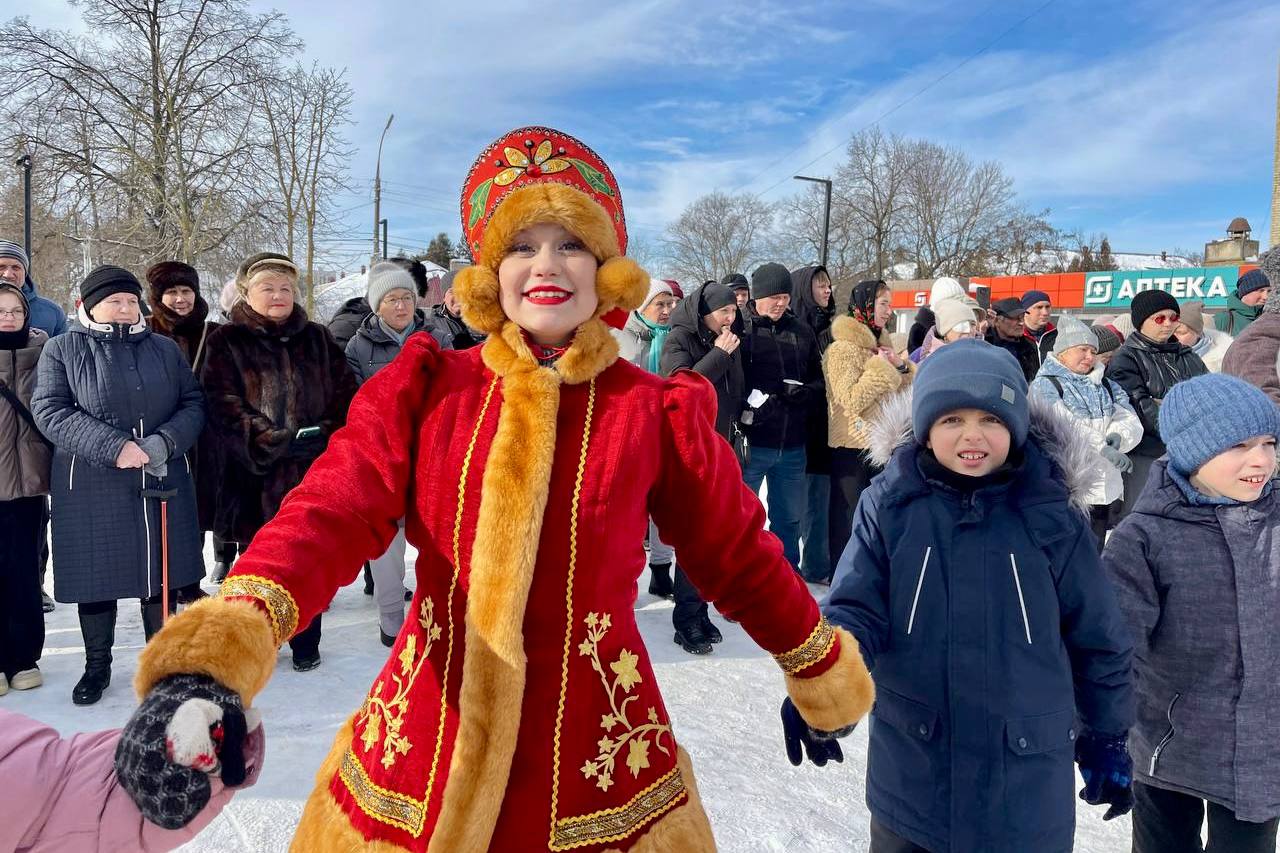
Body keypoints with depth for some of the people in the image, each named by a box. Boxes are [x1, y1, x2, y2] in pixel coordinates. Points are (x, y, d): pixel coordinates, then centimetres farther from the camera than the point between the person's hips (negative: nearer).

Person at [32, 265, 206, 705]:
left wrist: (166, 441, -15)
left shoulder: (165, 349, 7)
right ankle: (97, 666, 26)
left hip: (162, 484, 2)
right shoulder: (62, 350, 1)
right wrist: (112, 446, -21)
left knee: (162, 573, 9)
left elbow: (193, 403, 5)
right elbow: (50, 411, -9)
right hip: (91, 489, -2)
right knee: (96, 575, 8)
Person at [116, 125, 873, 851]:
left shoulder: (655, 409, -5)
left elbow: (737, 555, 6)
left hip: (596, 760, -1)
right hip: (422, 750, 2)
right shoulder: (426, 387, -2)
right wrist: (241, 623, -32)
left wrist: (821, 665, 17)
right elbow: (335, 512, -13)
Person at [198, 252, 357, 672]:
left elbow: (345, 393, 8)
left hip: (311, 470, 2)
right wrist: (270, 440, -17)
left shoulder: (317, 339, 12)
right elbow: (223, 405, -8)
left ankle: (306, 643, 22)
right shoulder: (227, 342, 2)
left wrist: (327, 434, -8)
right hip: (255, 474, -2)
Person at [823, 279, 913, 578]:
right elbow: (851, 400, -22)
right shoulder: (842, 348, -13)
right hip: (852, 446, -8)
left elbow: (905, 389, 17)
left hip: (880, 442, 8)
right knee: (849, 515, 0)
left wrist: (900, 366, -3)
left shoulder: (878, 343, 12)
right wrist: (879, 367, -17)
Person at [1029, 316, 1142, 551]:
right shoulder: (1045, 386, -5)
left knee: (1098, 555, 15)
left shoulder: (1106, 386, 19)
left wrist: (1118, 435, -16)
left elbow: (1130, 421, 6)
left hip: (1107, 489, 7)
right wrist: (1102, 449, -27)